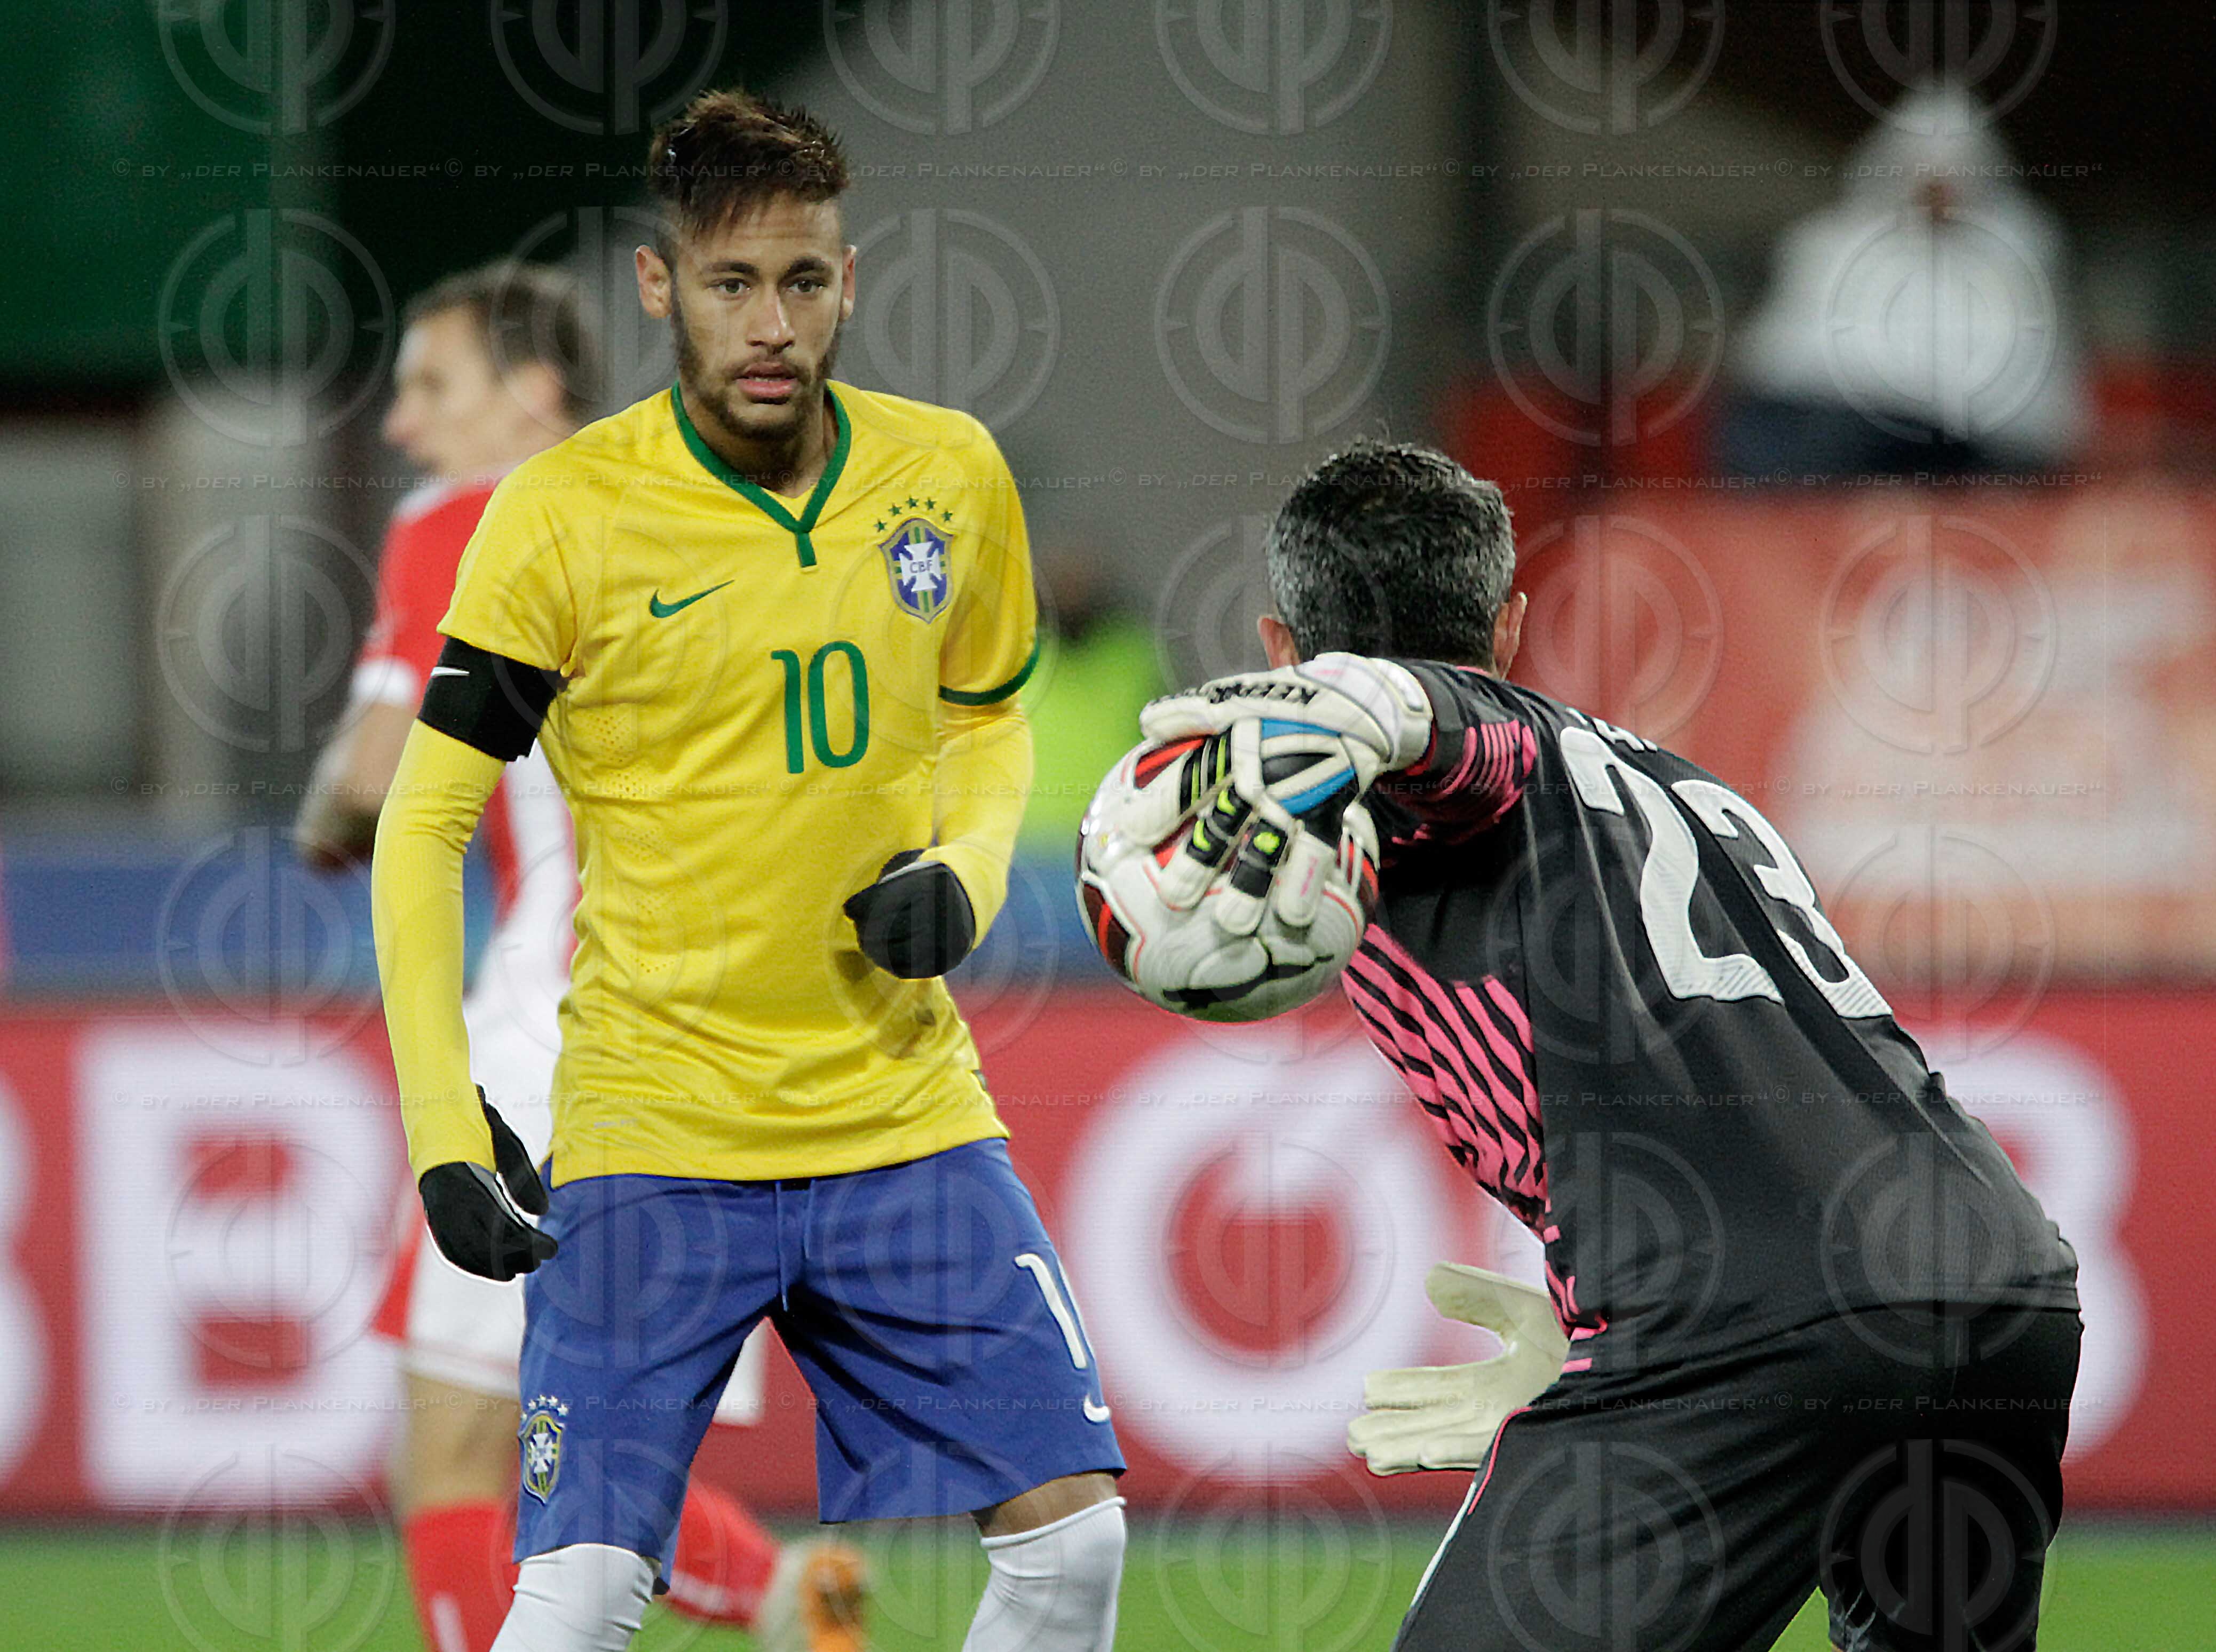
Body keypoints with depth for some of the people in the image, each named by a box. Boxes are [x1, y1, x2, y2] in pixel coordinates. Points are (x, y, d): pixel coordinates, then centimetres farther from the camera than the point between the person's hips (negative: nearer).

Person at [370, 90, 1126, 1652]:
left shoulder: (952, 475, 1)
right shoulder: (565, 512, -10)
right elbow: (424, 825, -5)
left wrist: (966, 875, -3)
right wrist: (446, 1121, -13)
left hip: (906, 1110, 4)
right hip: (652, 1137, -4)